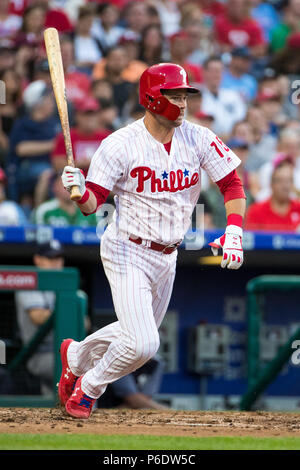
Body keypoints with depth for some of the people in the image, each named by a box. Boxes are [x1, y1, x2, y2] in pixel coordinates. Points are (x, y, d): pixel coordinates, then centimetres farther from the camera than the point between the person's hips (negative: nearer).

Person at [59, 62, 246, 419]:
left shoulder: (198, 139, -5)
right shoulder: (120, 145, -17)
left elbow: (232, 184, -1)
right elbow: (92, 205, -15)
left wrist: (234, 232, -15)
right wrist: (79, 192, -38)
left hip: (167, 256, 6)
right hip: (127, 252, -6)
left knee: (141, 336, 20)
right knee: (142, 344, -17)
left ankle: (76, 356, 47)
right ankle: (89, 386, 11)